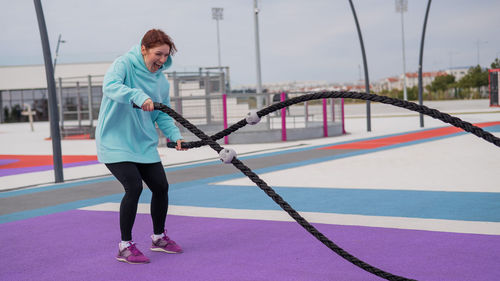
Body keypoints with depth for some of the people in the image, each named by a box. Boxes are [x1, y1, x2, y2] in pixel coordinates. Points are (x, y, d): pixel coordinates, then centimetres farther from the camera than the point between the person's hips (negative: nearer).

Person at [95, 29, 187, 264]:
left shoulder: (161, 81, 5)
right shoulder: (124, 64, -13)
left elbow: (162, 114, 10)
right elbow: (110, 86, -32)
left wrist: (175, 136, -7)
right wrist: (138, 96, -47)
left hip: (144, 144, 7)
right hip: (115, 142, -7)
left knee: (161, 186, 6)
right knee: (134, 187, -18)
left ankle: (158, 237, 29)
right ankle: (125, 246, -1)